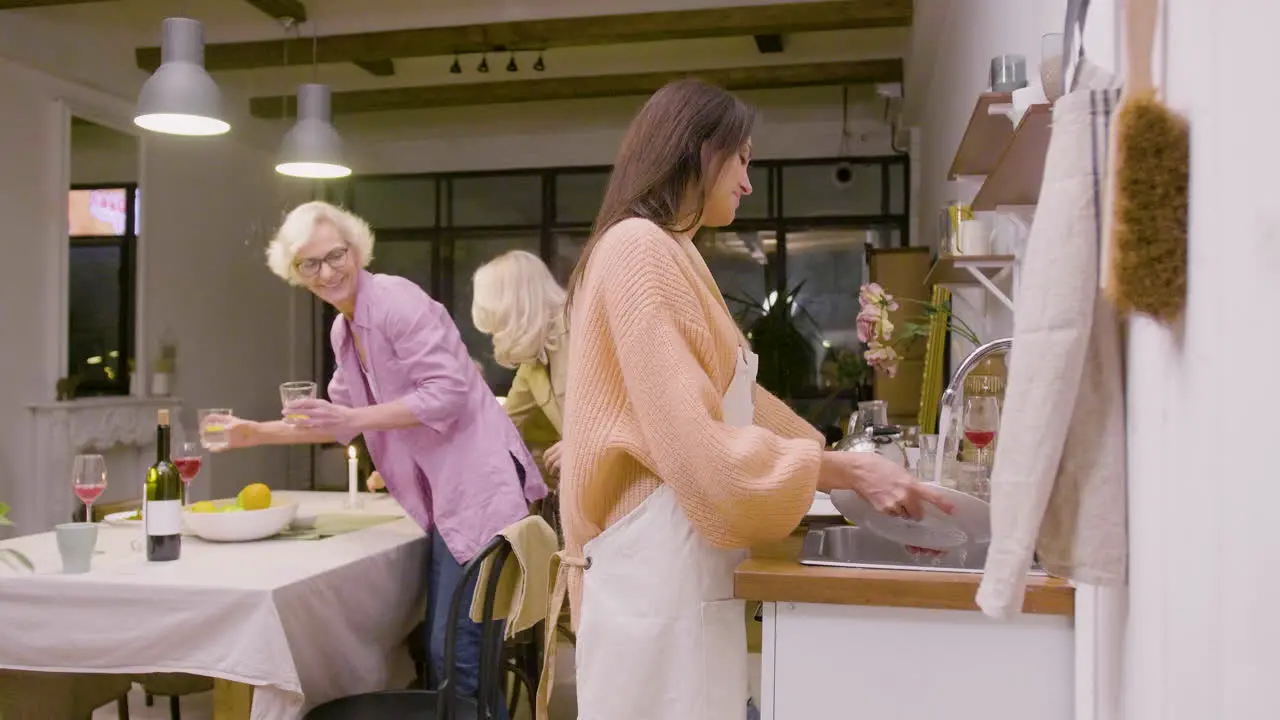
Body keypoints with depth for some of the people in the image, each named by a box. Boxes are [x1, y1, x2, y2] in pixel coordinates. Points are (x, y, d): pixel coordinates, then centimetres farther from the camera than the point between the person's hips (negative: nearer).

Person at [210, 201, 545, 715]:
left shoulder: (396, 300, -12)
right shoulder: (342, 331, 15)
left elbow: (448, 392, -19)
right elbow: (340, 418, 25)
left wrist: (356, 418, -21)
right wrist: (257, 433, 21)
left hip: (477, 484, -9)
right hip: (442, 496, 9)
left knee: (457, 648, -7)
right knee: (440, 646, 14)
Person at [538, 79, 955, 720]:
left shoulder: (671, 256, 18)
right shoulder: (639, 248, -13)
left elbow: (733, 403, 19)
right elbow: (690, 439, -20)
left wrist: (837, 460, 14)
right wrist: (847, 471, -14)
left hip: (681, 560, 10)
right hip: (660, 563, -10)